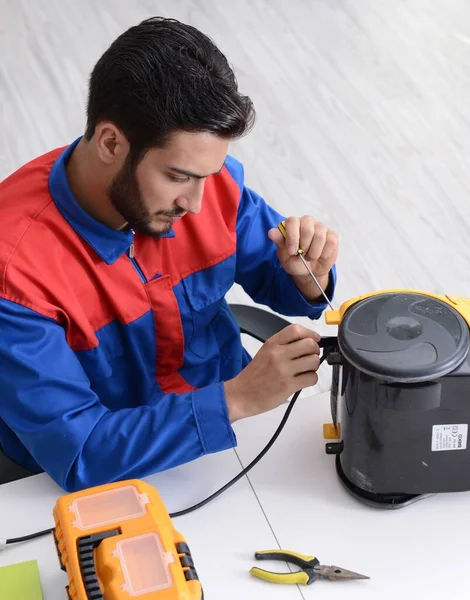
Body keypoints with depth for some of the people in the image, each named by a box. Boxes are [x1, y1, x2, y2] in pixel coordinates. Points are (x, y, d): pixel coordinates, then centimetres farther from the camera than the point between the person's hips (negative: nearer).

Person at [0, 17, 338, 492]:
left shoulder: (209, 177, -12)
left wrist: (307, 276, -18)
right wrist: (238, 398, -33)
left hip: (229, 428, 2)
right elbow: (76, 454, -26)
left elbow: (275, 278, 5)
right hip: (106, 481, -1)